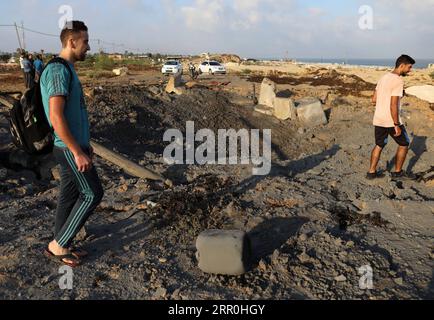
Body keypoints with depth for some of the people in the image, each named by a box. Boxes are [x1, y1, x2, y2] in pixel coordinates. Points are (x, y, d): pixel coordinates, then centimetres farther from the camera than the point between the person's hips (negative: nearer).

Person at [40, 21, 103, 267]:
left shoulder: (67, 70, 14)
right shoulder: (58, 70, -19)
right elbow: (56, 117, -26)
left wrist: (85, 144, 22)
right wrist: (78, 153, -24)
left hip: (74, 145, 10)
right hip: (71, 149, -10)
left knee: (70, 195, 13)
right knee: (93, 194, -3)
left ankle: (62, 247, 24)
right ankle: (58, 245, 9)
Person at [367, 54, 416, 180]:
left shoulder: (384, 78, 9)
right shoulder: (398, 80, -16)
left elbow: (374, 100, 12)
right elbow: (393, 105, -21)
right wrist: (397, 125, -18)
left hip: (378, 119, 8)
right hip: (391, 121, -7)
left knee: (379, 145, 16)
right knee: (404, 144, 11)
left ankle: (372, 172, 18)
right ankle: (398, 172, 19)